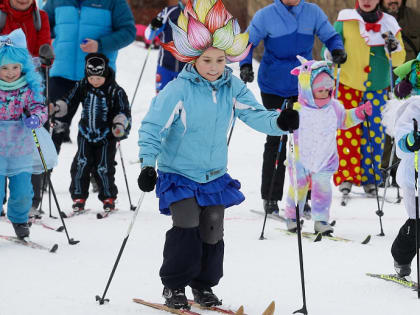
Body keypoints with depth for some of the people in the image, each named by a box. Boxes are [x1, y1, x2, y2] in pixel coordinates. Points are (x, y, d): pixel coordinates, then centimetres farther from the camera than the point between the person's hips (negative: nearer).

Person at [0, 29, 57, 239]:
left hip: (21, 148, 1)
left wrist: (36, 118, -24)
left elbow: (39, 107, -3)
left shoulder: (29, 88, -4)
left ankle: (19, 219, 31)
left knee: (22, 192, 2)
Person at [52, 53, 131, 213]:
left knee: (103, 168, -5)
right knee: (80, 165, -8)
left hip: (106, 136, -3)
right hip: (86, 135, 3)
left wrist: (120, 123, -26)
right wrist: (56, 108, -13)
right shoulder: (82, 86, -1)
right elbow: (68, 101, 5)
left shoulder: (115, 91, -9)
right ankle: (79, 197, 5)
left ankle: (108, 198, 14)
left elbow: (124, 111, -7)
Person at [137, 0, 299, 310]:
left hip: (215, 176, 4)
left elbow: (256, 115, -6)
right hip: (179, 175, -4)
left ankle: (204, 284, 26)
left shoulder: (232, 87, -3)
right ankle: (174, 285, 1)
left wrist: (279, 122, -27)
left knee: (212, 232, 6)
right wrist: (148, 163, -24)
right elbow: (152, 126, -15)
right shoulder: (178, 90, -16)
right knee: (186, 228, -16)